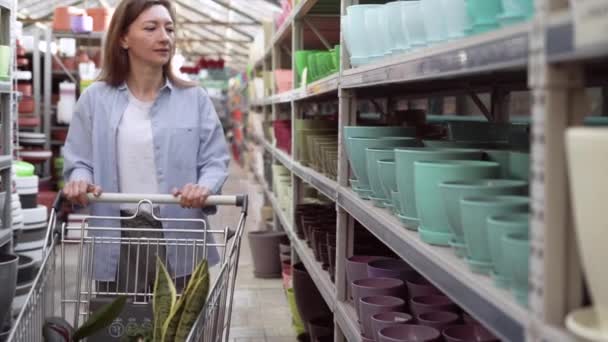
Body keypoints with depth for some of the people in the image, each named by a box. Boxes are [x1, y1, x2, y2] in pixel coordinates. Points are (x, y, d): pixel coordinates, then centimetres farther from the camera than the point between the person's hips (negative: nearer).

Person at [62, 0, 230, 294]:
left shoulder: (195, 98, 3)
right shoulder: (95, 98, 4)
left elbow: (215, 160, 1)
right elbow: (79, 161, 8)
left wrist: (205, 186, -20)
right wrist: (80, 181, -15)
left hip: (178, 239, 0)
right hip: (117, 239, 0)